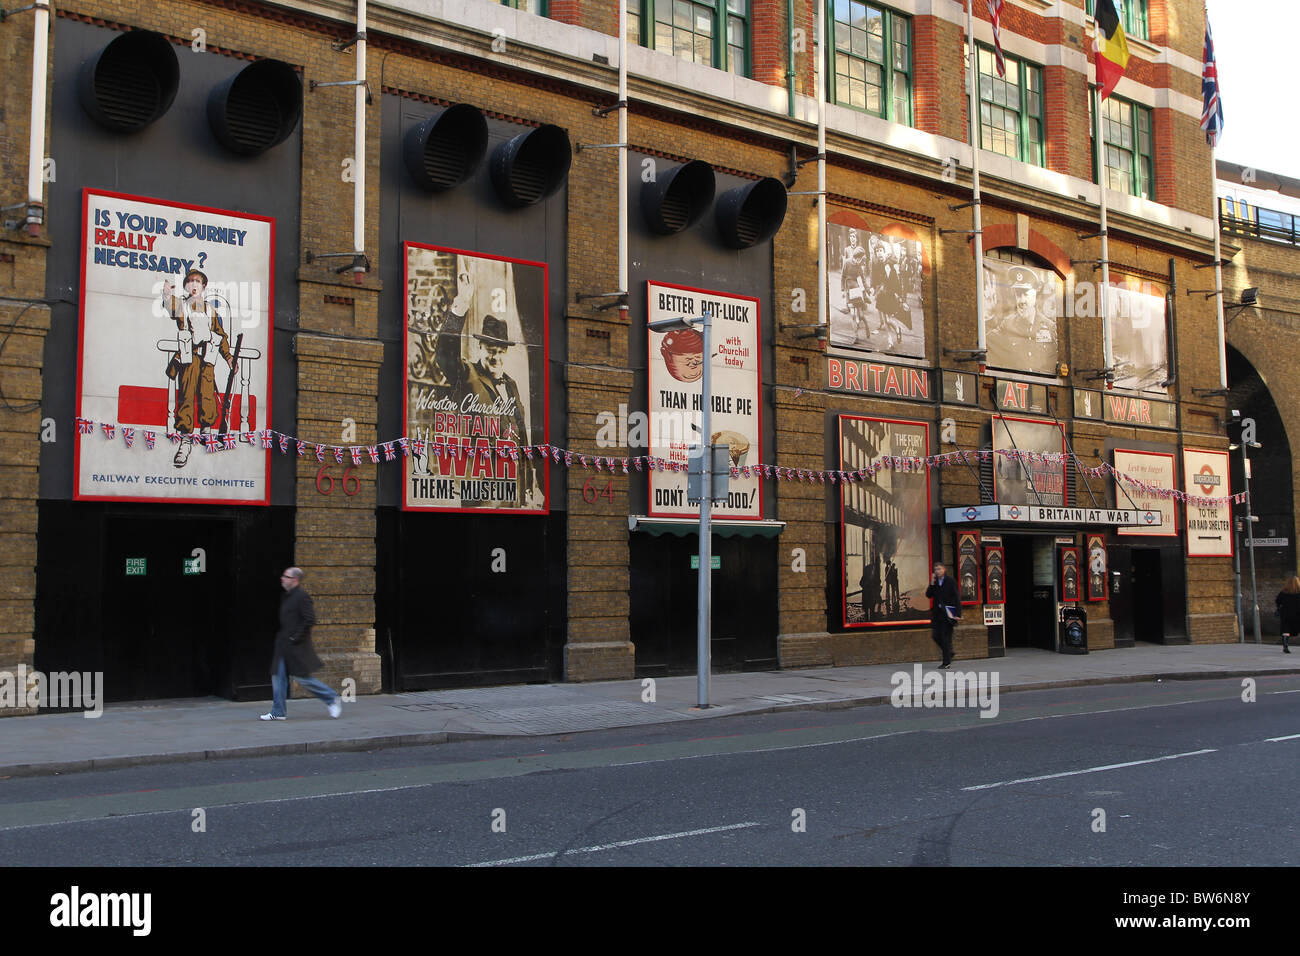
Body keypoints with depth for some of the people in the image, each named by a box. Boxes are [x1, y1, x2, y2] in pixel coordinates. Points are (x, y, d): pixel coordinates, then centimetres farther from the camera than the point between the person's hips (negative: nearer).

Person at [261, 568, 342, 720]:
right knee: (278, 676, 6)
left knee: (302, 679, -5)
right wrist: (281, 636, 15)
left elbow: (310, 619, -21)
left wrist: (296, 637, -19)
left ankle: (333, 699, 9)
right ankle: (278, 712, 13)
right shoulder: (287, 596, 14)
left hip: (297, 646, -9)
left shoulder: (302, 596, -14)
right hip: (283, 645, 9)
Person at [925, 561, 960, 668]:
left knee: (946, 637, -5)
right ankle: (949, 653, 25)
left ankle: (946, 661, 1)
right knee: (935, 636, 3)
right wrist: (932, 584, -9)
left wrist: (958, 613, -14)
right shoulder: (934, 582, 11)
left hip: (947, 613, -5)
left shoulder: (951, 582, -3)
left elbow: (956, 598, -6)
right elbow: (928, 595, 3)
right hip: (937, 613, 5)